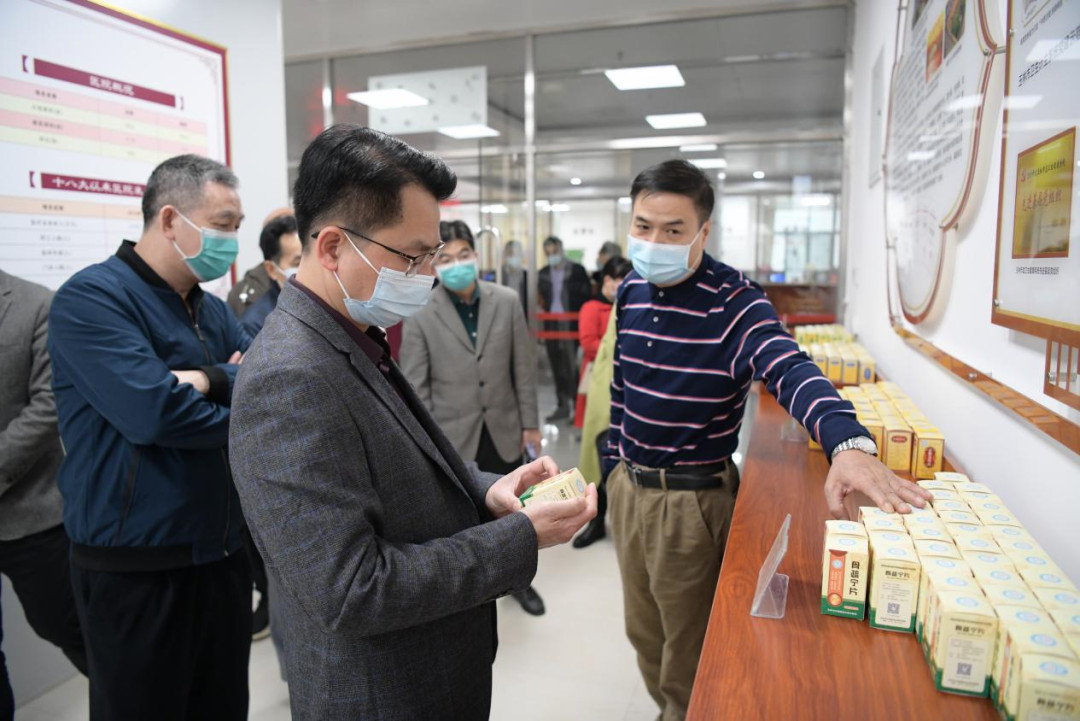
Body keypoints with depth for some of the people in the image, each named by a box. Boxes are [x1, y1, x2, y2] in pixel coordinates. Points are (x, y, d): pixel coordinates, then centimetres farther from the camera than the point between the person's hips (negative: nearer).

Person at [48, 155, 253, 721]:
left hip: (222, 554, 7)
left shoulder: (214, 311, 11)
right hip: (136, 569, -7)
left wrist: (211, 380, -19)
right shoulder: (91, 297, -13)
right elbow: (154, 412, -27)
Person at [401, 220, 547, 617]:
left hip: (502, 429, 2)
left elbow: (523, 368, 1)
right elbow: (415, 387, -7)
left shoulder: (507, 301, -3)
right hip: (452, 435, -2)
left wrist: (530, 422, 2)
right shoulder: (419, 313, -10)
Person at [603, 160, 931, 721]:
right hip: (627, 487, 6)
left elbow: (791, 371, -36)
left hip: (692, 500, -6)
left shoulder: (735, 304, -19)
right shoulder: (631, 292, 0)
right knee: (643, 632, 24)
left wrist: (848, 443, -54)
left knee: (686, 649, 14)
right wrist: (614, 461, 13)